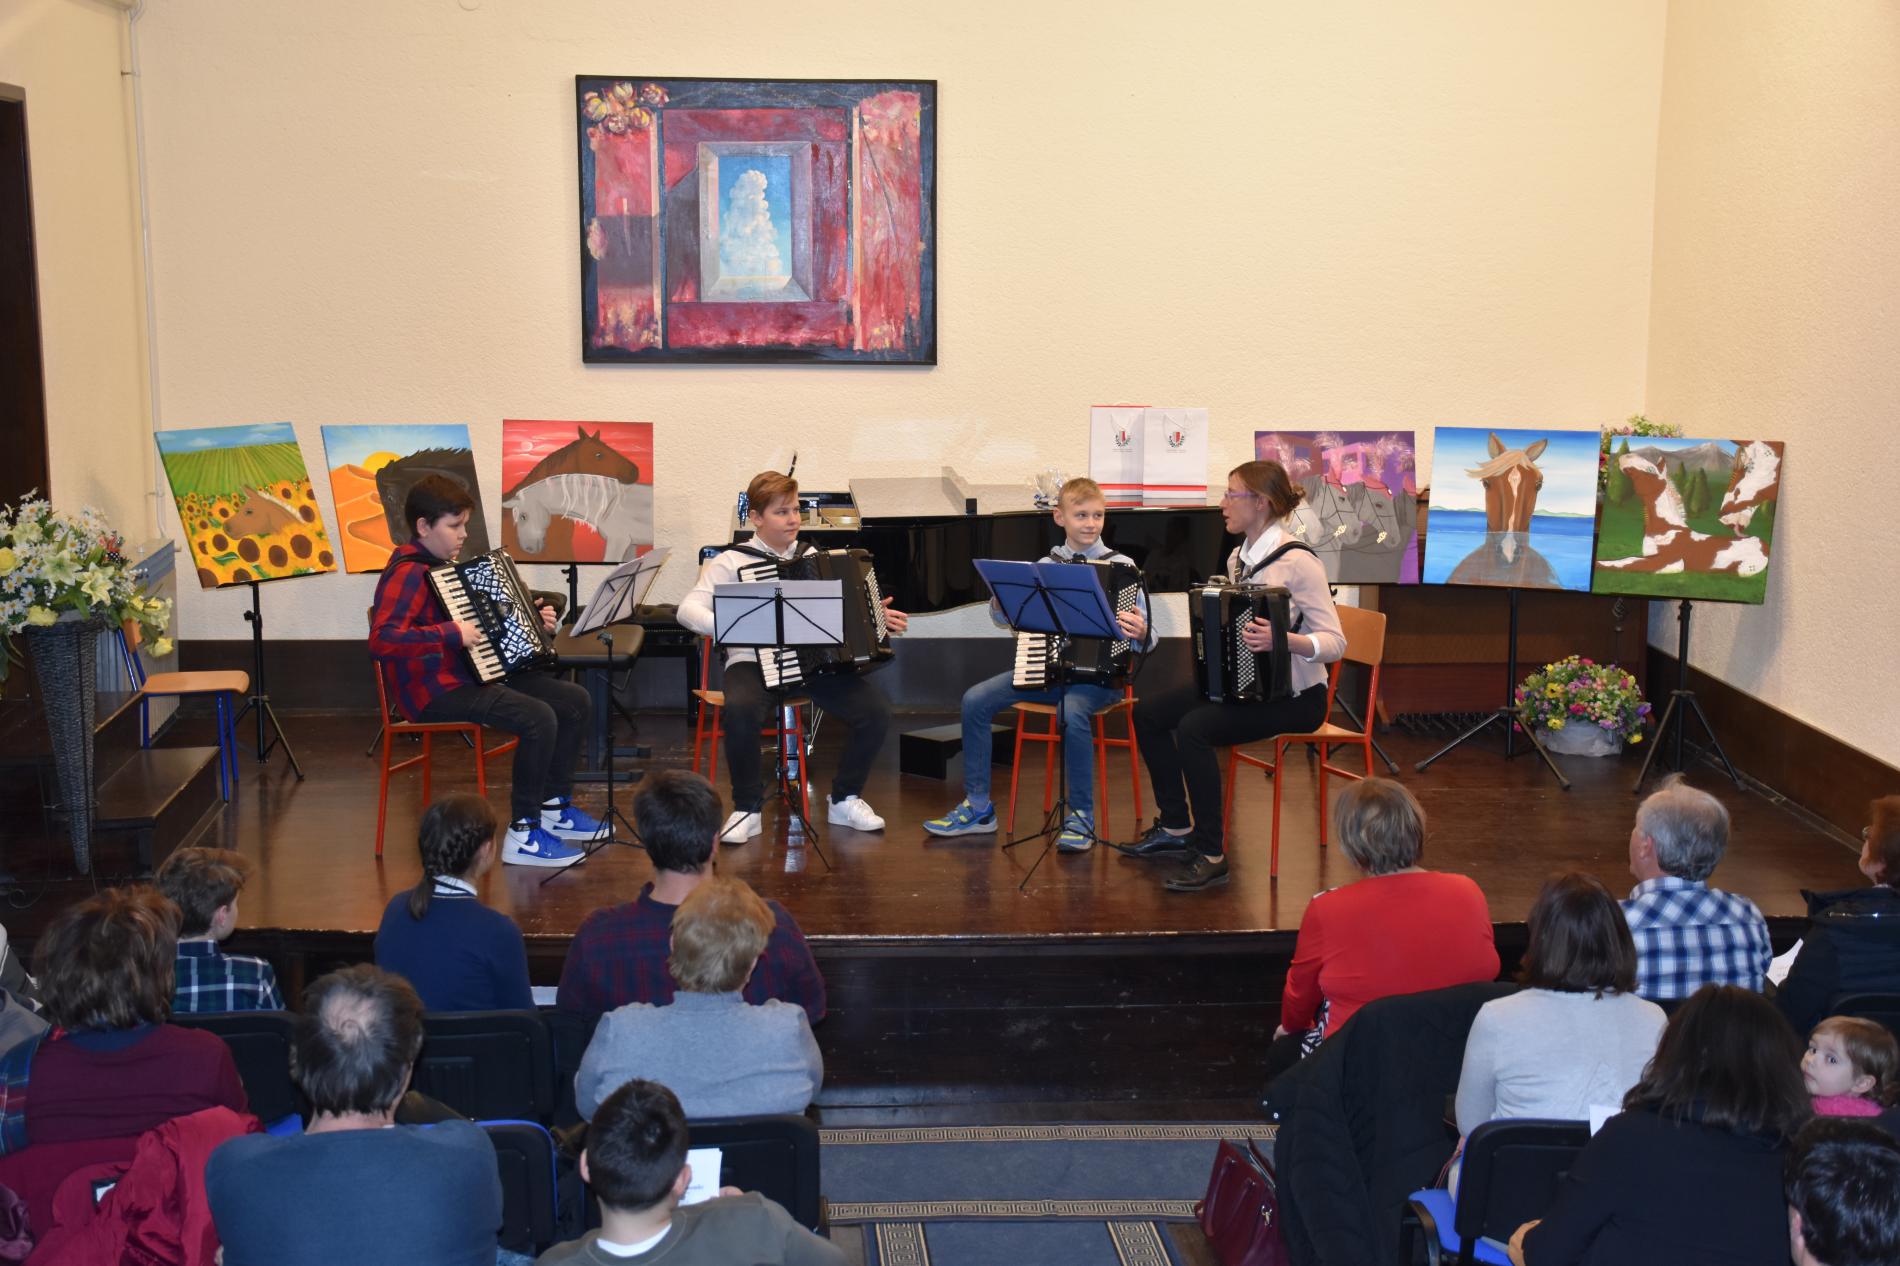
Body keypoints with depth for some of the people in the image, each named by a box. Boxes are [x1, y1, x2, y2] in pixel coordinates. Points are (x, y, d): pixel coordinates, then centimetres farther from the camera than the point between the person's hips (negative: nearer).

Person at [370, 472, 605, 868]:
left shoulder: (448, 567, 16)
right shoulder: (408, 573, -15)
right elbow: (381, 640, -30)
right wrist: (450, 634, -30)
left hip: (469, 675, 10)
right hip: (436, 691, -10)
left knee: (575, 701, 5)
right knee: (538, 718, -27)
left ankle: (555, 807, 15)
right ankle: (523, 835, -19)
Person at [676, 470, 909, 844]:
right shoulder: (732, 562, 2)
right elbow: (688, 609, -6)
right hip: (755, 662, -4)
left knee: (876, 708, -20)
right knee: (740, 711, -38)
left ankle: (845, 799, 1)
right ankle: (748, 809, -16)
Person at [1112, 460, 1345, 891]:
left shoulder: (1297, 561, -17)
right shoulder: (1240, 557, 9)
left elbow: (1335, 642, -22)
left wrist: (1282, 640, -37)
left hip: (1295, 695, -9)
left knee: (1193, 727, -28)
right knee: (1149, 710, -3)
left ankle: (1211, 855, -18)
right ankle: (1175, 828, 8)